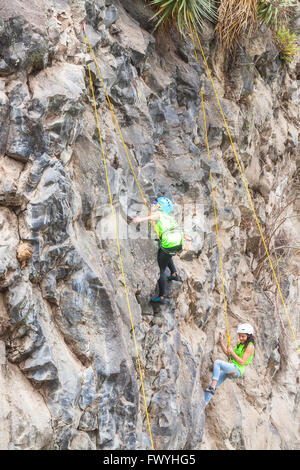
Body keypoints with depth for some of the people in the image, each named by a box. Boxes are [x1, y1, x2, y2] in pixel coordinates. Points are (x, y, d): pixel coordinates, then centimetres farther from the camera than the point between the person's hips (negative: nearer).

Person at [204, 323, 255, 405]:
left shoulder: (249, 346, -8)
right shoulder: (240, 344, 19)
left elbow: (242, 362, -15)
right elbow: (228, 354, 22)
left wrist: (232, 352, -15)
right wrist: (221, 342, 12)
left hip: (237, 370, -8)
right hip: (230, 369, 8)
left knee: (217, 362, -29)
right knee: (211, 385, -2)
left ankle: (212, 388, -30)